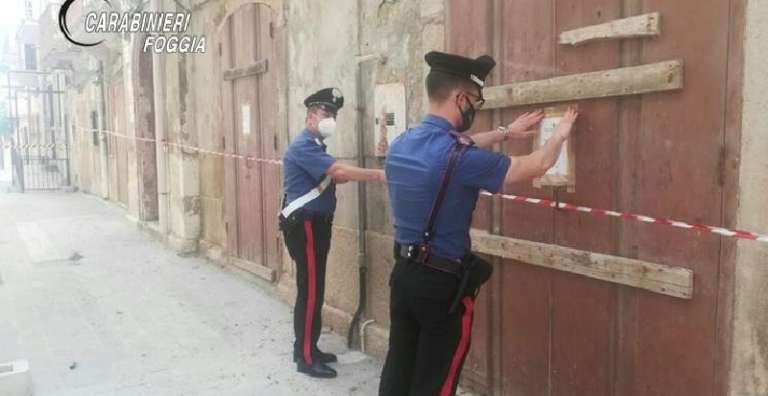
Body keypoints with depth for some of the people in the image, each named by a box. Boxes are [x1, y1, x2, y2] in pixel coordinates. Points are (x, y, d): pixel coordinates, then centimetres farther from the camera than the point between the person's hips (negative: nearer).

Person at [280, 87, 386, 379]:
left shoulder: (314, 146, 18)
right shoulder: (304, 146, -16)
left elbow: (330, 177, 15)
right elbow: (338, 171, -27)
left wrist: (340, 177, -3)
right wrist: (378, 175, -27)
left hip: (315, 224, 10)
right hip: (304, 226, -10)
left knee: (312, 289, 13)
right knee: (310, 291, -6)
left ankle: (307, 348, 23)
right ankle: (305, 358, 2)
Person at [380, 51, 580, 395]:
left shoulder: (401, 144, 1)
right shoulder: (460, 158, -22)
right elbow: (537, 165, -9)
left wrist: (505, 133, 29)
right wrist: (560, 134, 11)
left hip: (403, 273, 8)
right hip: (443, 283, -7)